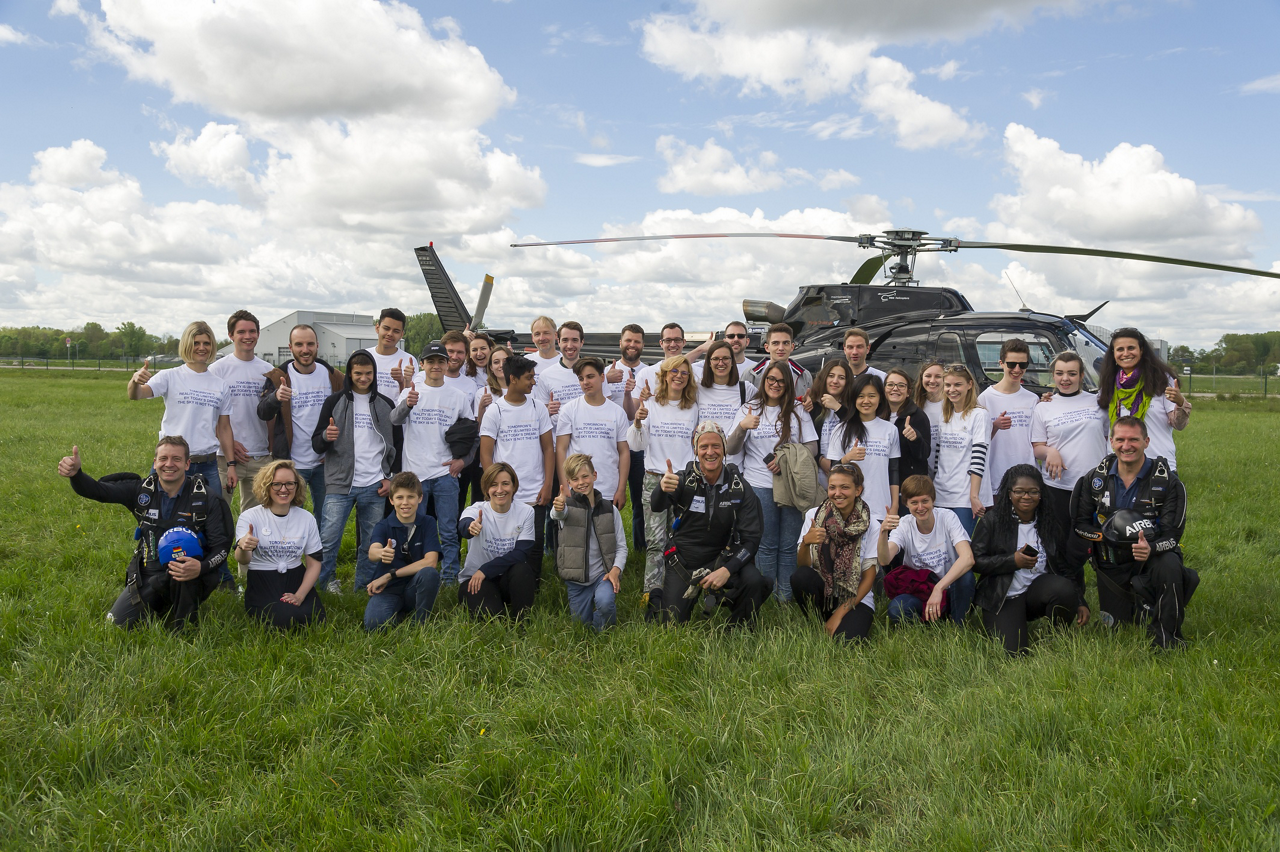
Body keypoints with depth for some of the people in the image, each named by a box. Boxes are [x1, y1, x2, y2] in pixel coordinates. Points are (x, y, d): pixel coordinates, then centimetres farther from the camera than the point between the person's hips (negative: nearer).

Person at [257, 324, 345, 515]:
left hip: (324, 463, 2)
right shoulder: (278, 377, -3)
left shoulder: (333, 376, 3)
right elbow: (263, 414, -15)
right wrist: (276, 397, -36)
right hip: (290, 463, -2)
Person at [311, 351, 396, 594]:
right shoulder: (335, 402, 5)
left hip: (375, 486, 2)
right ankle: (326, 582, 13)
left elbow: (396, 446, 17)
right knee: (328, 539, -6)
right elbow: (317, 445, 4)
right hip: (340, 484, -2)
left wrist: (390, 477, 5)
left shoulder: (386, 405, 11)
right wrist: (326, 436, -20)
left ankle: (364, 587, 18)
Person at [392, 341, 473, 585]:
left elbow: (474, 433, 13)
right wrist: (407, 404, -35)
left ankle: (450, 577, 12)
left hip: (446, 473, 0)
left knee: (448, 530, 3)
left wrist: (464, 459, -1)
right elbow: (395, 420, -13)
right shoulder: (410, 392, 5)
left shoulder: (459, 397, 8)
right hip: (414, 472, 0)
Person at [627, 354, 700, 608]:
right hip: (655, 477, -2)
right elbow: (636, 445, 2)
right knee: (655, 540, -9)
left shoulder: (693, 408, 12)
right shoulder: (650, 405, 7)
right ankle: (653, 593, -11)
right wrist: (638, 422, -15)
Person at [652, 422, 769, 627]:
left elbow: (751, 538, -8)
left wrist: (727, 570, -24)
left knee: (754, 582, -28)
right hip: (684, 559, 0)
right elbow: (656, 509, -29)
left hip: (722, 558, 0)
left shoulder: (740, 487, -7)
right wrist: (662, 489, -54)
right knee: (673, 624, -8)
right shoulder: (684, 478, -10)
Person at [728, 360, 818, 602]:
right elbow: (731, 449, 1)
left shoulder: (798, 412, 11)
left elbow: (812, 448, 5)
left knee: (788, 545, 1)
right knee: (767, 545, 1)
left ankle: (786, 596, 10)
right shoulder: (749, 410, 8)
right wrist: (741, 428, -19)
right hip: (759, 485, -1)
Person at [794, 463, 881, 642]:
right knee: (800, 576, -30)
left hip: (856, 598, -2)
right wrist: (806, 542, -31)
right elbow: (802, 566, -10)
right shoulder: (814, 516, -3)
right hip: (822, 592, 2)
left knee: (845, 639, -31)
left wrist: (840, 613, -10)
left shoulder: (871, 526, -6)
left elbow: (868, 578, -4)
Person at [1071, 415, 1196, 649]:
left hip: (1150, 559, -2)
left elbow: (1172, 534, -13)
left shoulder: (1167, 481, -10)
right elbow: (1080, 524, 1)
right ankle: (1136, 600, 39)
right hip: (1111, 565, 3)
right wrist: (1107, 536, -19)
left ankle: (1168, 639, -18)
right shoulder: (1095, 478, -3)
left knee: (1170, 565, -38)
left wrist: (1151, 548, -36)